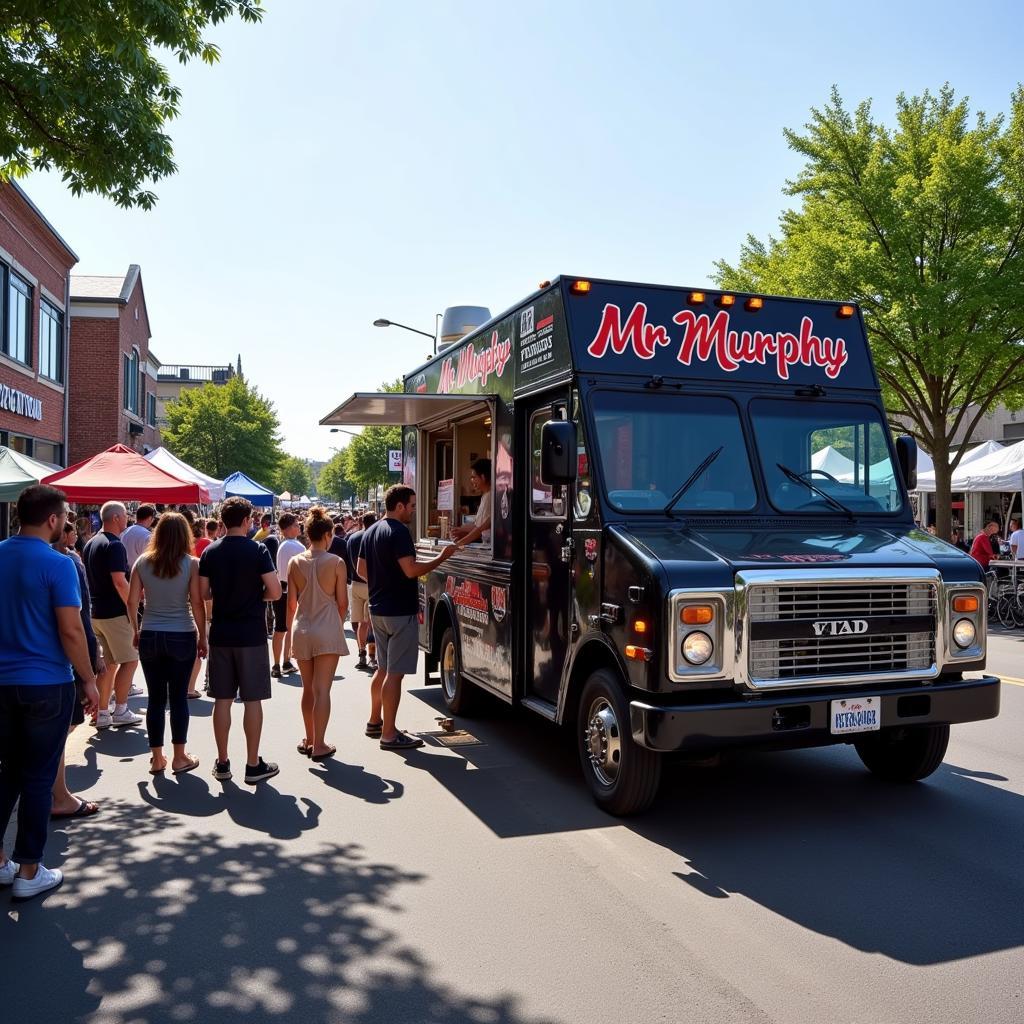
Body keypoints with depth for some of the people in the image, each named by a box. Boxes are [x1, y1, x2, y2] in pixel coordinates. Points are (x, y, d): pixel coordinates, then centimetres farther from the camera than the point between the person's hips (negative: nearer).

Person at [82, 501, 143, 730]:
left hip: (95, 612, 9)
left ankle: (102, 714, 14)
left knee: (109, 663, 13)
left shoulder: (91, 544, 14)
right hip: (115, 613, -9)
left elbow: (88, 578, 19)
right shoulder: (114, 545, -16)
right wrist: (132, 607, -17)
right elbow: (119, 581, -24)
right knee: (130, 660, 1)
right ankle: (120, 711, 2)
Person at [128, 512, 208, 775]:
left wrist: (136, 631, 15)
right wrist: (203, 637, 3)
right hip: (182, 637, -2)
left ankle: (156, 758, 17)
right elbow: (197, 604, -7)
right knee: (179, 697, 6)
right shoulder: (191, 564, -7)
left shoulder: (142, 562, -1)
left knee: (156, 698, 9)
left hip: (150, 636, 2)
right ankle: (179, 758, 14)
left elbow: (132, 601, 1)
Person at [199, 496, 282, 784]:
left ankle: (222, 763, 17)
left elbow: (204, 594, 5)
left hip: (220, 634, 4)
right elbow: (274, 592, -13)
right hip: (251, 635, -4)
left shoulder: (210, 552, 3)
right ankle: (253, 765, 8)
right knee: (252, 699, 3)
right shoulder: (257, 550, -10)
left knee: (222, 699, 10)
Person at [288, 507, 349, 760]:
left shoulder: (295, 562, 0)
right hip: (327, 630, -4)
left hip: (301, 631, 4)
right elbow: (342, 602, -5)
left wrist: (291, 629, 17)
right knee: (322, 690, -1)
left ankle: (309, 739, 27)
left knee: (308, 688, 17)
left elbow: (291, 603, 4)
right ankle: (319, 746, 0)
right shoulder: (336, 562, -9)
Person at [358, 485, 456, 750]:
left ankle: (375, 721, 30)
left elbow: (361, 570, 17)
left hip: (378, 609, 10)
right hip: (400, 612, -9)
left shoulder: (371, 531, 12)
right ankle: (389, 734, -1)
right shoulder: (399, 531, -17)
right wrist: (441, 557, -16)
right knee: (395, 673, -5)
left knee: (383, 668, 20)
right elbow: (411, 570, -25)